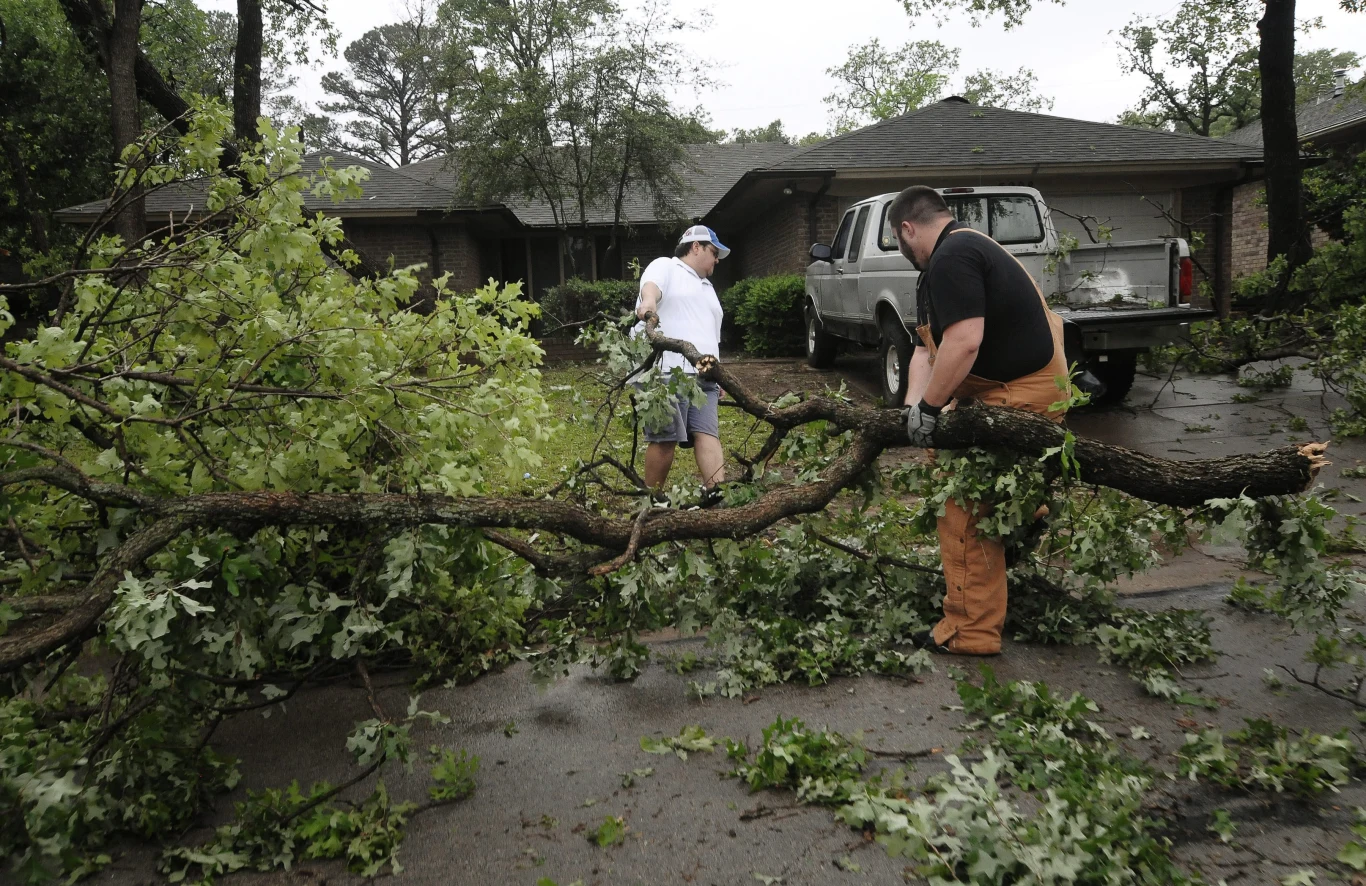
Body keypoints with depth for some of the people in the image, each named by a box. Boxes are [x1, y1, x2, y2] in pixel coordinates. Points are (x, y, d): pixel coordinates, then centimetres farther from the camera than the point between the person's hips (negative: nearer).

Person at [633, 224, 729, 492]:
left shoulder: (707, 287, 34)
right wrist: (648, 300, -41)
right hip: (668, 371, -7)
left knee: (707, 434, -8)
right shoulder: (665, 267, 9)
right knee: (665, 438, -9)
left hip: (703, 376, 7)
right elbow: (651, 285, -17)